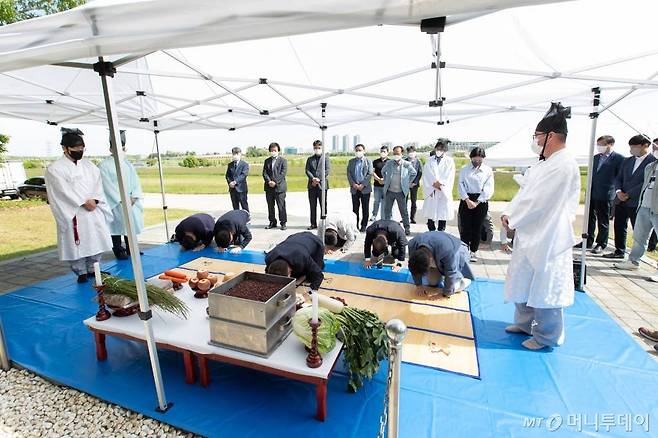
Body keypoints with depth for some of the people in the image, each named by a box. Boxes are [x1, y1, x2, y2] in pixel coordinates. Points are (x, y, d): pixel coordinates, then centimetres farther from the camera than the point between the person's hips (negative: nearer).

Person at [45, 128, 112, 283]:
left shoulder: (89, 165, 11)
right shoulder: (55, 169, -3)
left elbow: (98, 184, 5)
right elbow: (64, 190, -11)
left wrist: (94, 200, -11)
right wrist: (84, 202, -16)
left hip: (94, 211, 4)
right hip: (72, 213, -4)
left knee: (96, 241, 8)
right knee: (76, 244, 1)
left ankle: (92, 269, 23)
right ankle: (81, 272, 15)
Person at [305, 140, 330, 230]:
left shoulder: (326, 158, 6)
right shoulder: (310, 159, 16)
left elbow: (327, 170, -5)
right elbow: (307, 170, 5)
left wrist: (318, 179, -12)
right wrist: (313, 178, -13)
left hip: (322, 185, -3)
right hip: (311, 185, 3)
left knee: (323, 205, -1)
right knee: (312, 206, 6)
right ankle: (313, 224, 14)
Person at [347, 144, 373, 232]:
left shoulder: (368, 161, 4)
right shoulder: (351, 161, 12)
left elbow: (370, 174, -4)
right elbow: (349, 174, 5)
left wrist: (363, 185, -13)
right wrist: (353, 184, -10)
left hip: (365, 188, -2)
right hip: (354, 188, 2)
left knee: (365, 208, 2)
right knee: (355, 208, 5)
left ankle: (364, 226, 10)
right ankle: (355, 225, 12)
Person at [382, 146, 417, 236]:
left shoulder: (406, 164, -3)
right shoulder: (389, 163, 3)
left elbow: (414, 173, 12)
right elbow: (383, 171, 21)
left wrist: (408, 183, 7)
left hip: (401, 192, -2)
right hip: (389, 191, 2)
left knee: (404, 211, 3)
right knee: (387, 210, 9)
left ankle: (407, 228, 13)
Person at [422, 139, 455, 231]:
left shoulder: (449, 161, 5)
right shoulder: (429, 160, 8)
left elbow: (449, 177, -2)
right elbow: (426, 176, 1)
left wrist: (439, 183, -11)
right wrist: (434, 184, -10)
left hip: (443, 192, -1)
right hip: (431, 191, 1)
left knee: (443, 213, 1)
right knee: (430, 213, 2)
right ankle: (431, 231, 13)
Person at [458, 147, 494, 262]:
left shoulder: (488, 170, 6)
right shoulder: (464, 169, 7)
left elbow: (489, 189, -2)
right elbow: (460, 185, -2)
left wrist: (477, 202, -11)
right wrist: (467, 200, -14)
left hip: (481, 201, 0)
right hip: (466, 200, 0)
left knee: (477, 228, 5)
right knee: (465, 227, -1)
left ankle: (473, 252, 16)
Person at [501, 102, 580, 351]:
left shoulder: (563, 165, -19)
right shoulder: (546, 163, 11)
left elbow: (537, 201, -21)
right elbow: (524, 192, 11)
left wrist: (512, 219, -10)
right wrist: (509, 213, -3)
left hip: (547, 238, -10)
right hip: (530, 235, 10)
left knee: (544, 288, 4)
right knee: (523, 281, 20)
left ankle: (547, 336, 23)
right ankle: (525, 322, 37)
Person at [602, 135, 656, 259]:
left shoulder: (653, 161, -7)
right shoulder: (627, 161, 13)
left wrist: (629, 194, -15)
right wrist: (619, 191, -5)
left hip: (637, 202, -6)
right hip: (621, 201, 6)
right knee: (619, 227, 11)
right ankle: (619, 251, 23)